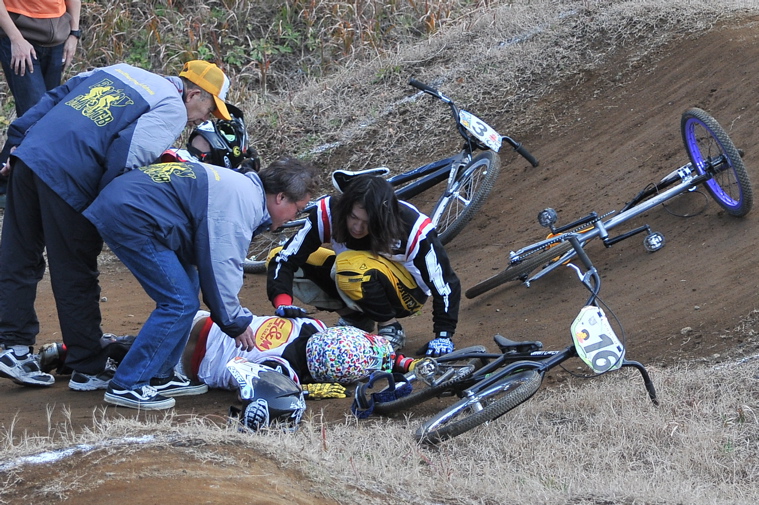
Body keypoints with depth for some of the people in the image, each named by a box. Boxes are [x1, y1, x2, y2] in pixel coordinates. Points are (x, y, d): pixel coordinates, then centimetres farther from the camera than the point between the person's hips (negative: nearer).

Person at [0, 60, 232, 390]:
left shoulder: (122, 71, 24)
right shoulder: (173, 109, 1)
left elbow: (54, 99, 21)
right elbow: (129, 153, -13)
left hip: (28, 154, 7)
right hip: (66, 178, -7)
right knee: (76, 277, 4)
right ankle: (87, 370, 13)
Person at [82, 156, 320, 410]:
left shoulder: (241, 185, 18)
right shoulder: (242, 203, -14)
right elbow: (222, 267, -15)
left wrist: (235, 316, 23)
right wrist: (236, 324, -3)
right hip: (130, 217, -11)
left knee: (187, 287, 16)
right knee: (180, 303, -9)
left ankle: (159, 377, 19)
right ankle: (126, 386, -7)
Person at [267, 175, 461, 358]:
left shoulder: (413, 228, -31)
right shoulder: (327, 213, -25)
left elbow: (446, 282, -21)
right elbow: (285, 258, -25)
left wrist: (443, 336, -26)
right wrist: (283, 302, -41)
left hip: (406, 293, -5)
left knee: (351, 266, -36)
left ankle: (391, 329, -13)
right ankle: (354, 318, -1)